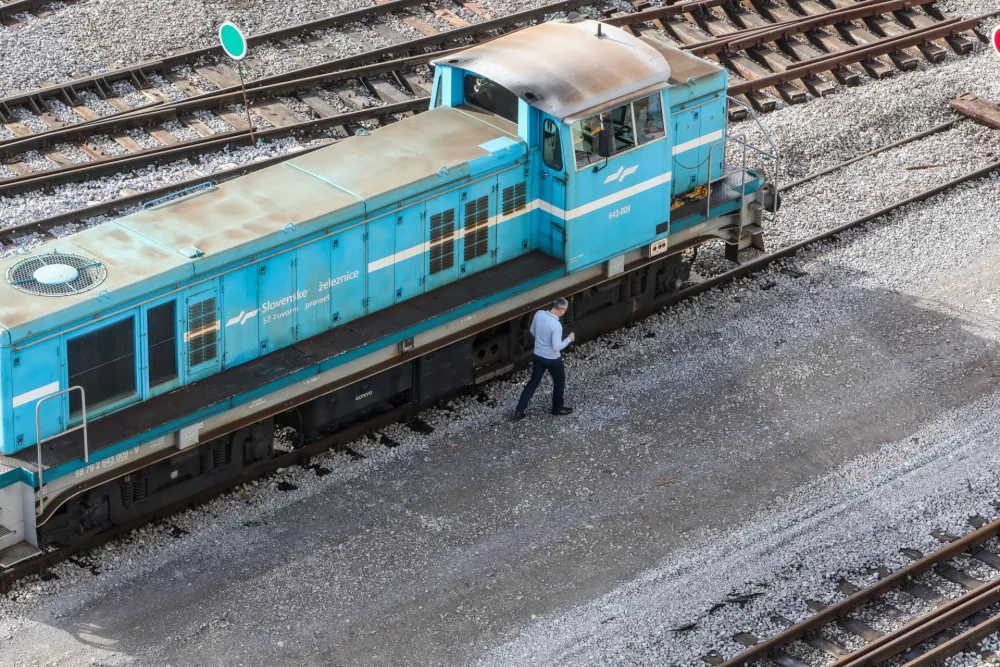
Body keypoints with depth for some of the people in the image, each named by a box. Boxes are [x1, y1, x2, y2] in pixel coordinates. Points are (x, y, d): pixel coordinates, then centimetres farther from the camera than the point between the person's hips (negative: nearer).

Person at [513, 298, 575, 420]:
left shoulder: (539, 314, -10)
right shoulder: (556, 325, -30)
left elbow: (532, 331, 6)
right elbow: (556, 347, -25)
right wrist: (569, 339, -10)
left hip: (538, 355, 6)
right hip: (552, 359, -6)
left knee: (533, 382, 18)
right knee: (559, 382, 20)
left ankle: (519, 410, 16)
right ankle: (557, 408, 37)